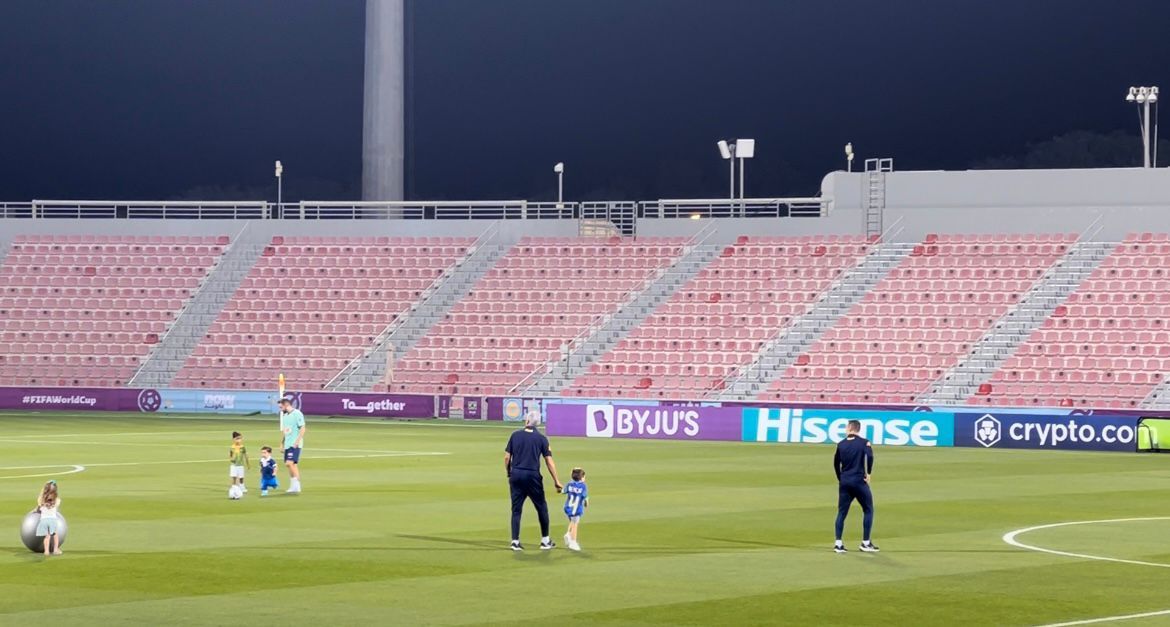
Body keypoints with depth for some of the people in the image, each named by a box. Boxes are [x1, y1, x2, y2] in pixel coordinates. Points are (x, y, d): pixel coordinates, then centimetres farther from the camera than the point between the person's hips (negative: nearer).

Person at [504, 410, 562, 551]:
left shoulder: (515, 435, 2)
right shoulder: (541, 438, -2)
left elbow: (507, 457, 2)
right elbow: (549, 461, -4)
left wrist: (509, 474, 15)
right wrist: (556, 481, 1)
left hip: (516, 475, 2)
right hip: (532, 476, -2)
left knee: (516, 509, 7)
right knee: (542, 508, 11)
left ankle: (515, 541, 2)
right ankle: (545, 541, 15)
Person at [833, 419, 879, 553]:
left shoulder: (841, 444, 7)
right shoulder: (864, 442, -3)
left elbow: (836, 463, 10)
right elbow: (869, 456, -20)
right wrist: (868, 473, -9)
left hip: (844, 482, 3)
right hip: (859, 481, -3)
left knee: (842, 512, 8)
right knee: (868, 510, 8)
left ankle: (838, 543, 1)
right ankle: (866, 543, 5)